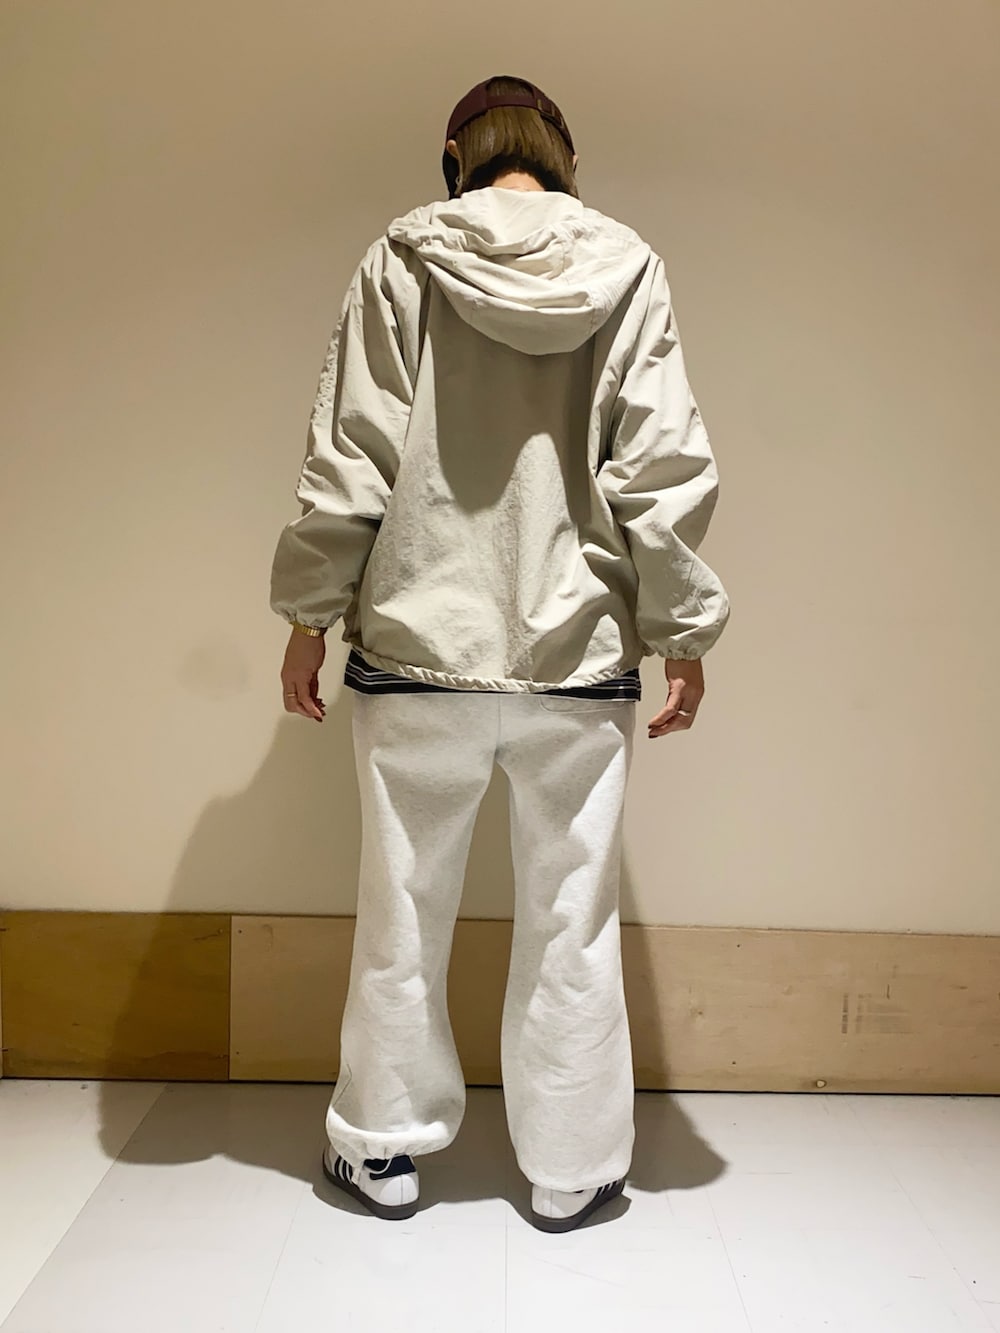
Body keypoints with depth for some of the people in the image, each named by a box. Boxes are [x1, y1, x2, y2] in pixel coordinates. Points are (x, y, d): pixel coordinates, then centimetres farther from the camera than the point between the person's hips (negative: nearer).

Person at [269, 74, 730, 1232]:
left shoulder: (401, 259, 0)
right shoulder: (627, 269, 2)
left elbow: (349, 461, -4)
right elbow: (663, 472, -3)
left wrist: (310, 617, 4)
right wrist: (683, 633, 4)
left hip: (418, 645, 0)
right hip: (581, 656, 1)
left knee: (404, 909, 13)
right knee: (572, 920, 11)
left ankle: (383, 1147, 28)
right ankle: (571, 1168, 25)